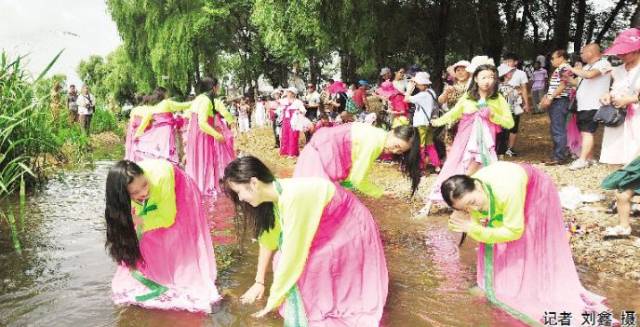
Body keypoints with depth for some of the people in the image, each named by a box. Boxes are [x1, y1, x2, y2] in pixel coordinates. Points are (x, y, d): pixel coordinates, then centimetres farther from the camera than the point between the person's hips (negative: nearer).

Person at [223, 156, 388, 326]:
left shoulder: (293, 197, -35)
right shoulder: (274, 195, -11)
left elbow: (292, 253, -30)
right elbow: (268, 240, 0)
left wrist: (274, 298, -19)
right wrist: (259, 282, 7)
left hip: (350, 230, -7)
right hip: (326, 230, 7)